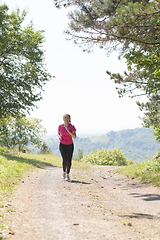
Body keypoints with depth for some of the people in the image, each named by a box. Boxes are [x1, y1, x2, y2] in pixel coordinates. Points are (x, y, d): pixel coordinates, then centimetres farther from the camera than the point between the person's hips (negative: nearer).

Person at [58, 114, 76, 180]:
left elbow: (74, 136, -18)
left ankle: (68, 174, 18)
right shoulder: (60, 126, -5)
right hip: (62, 145, 0)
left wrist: (68, 130, -27)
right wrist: (59, 136, -11)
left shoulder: (72, 127, -11)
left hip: (70, 145, 0)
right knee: (64, 159, -17)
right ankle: (64, 172, 8)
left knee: (69, 160, -1)